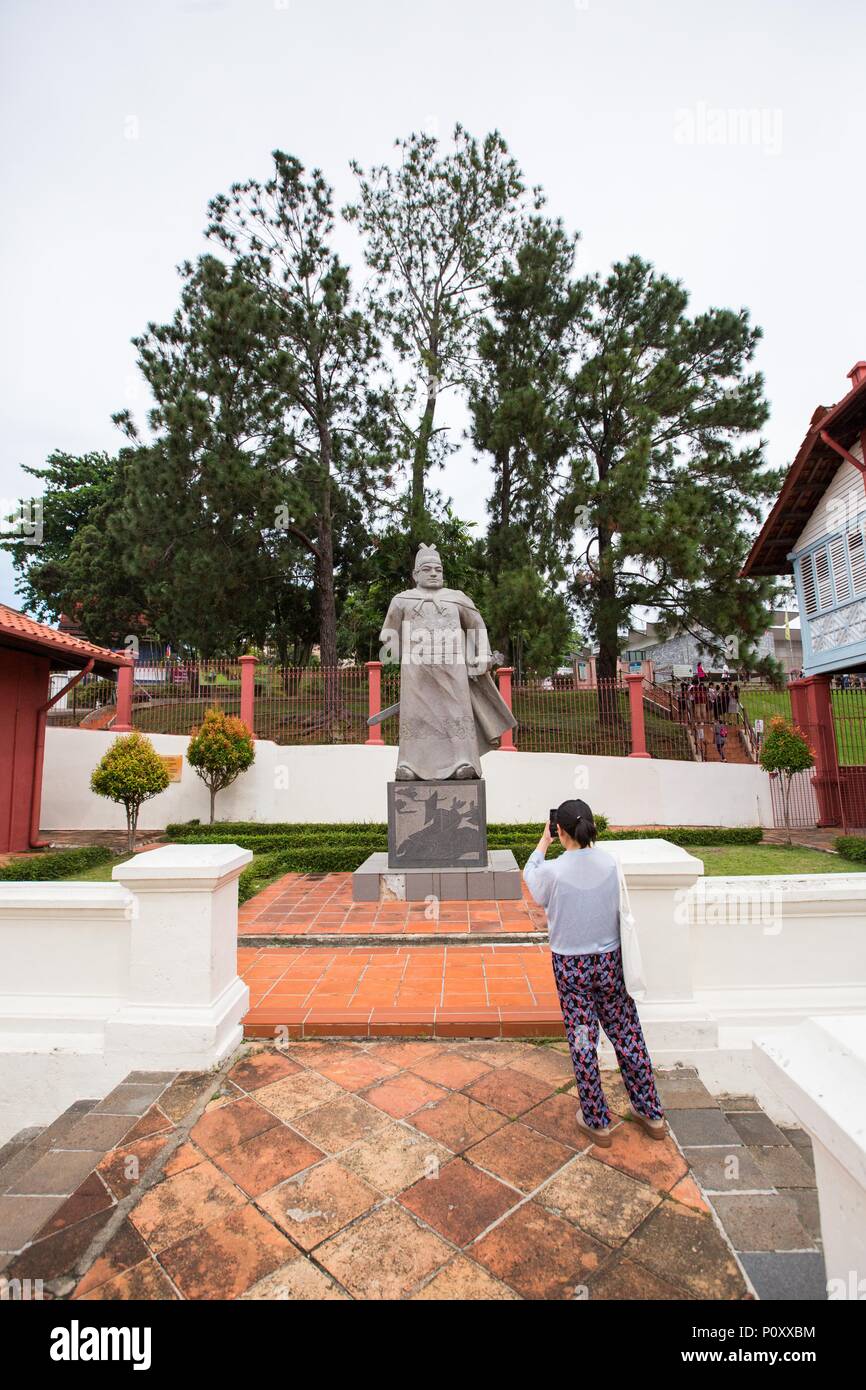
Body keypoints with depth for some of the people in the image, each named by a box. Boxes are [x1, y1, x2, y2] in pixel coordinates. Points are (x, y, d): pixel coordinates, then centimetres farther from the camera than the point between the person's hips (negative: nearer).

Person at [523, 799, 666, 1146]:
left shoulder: (553, 871, -21)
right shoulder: (610, 863, -13)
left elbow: (529, 875, 1)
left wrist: (543, 842, 13)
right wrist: (583, 841, 7)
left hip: (570, 965, -3)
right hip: (609, 960, 3)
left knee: (582, 1041, 13)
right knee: (627, 1035, 18)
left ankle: (596, 1122, 28)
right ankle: (651, 1114, 35)